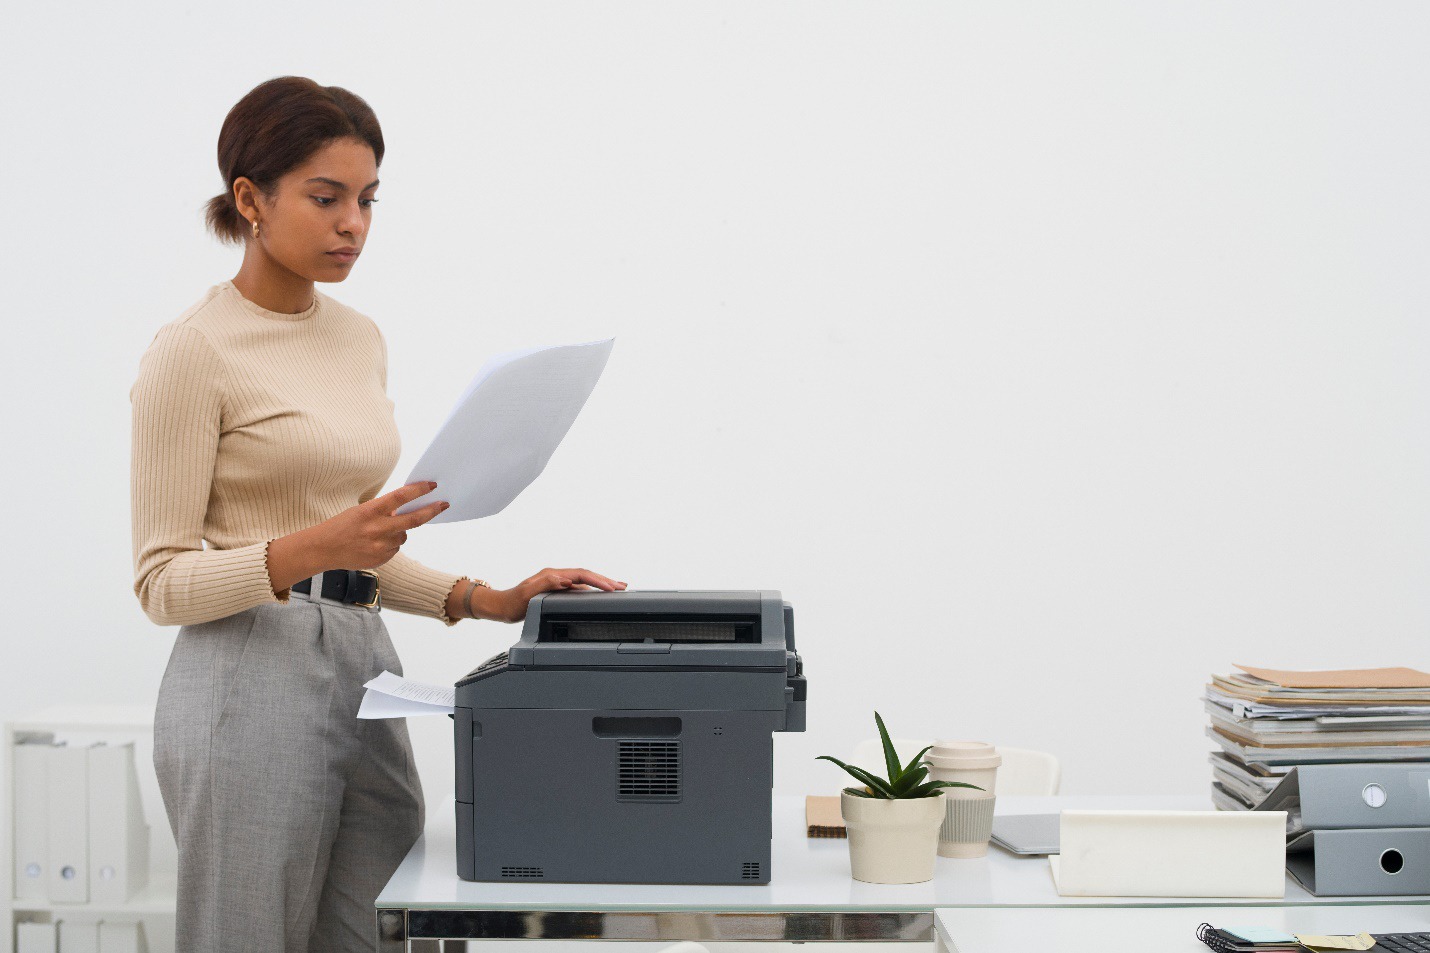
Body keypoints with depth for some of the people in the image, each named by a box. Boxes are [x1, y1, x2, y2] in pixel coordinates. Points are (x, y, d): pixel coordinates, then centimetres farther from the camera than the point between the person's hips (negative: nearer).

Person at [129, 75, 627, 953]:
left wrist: (488, 602, 5)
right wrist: (313, 549, -24)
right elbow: (161, 581, -10)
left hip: (366, 678, 7)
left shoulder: (362, 340, 13)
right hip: (256, 683, -7)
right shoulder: (194, 351, -9)